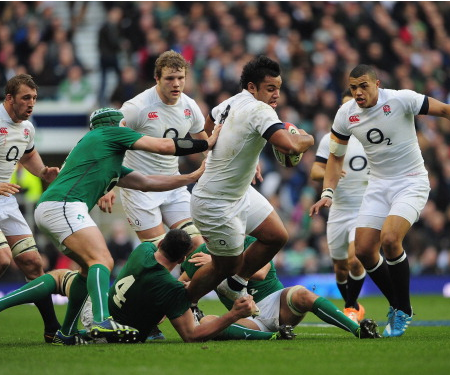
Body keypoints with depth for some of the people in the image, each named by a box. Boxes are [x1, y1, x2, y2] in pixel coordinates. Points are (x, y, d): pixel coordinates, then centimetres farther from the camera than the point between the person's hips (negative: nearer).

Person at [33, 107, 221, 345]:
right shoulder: (112, 132, 9)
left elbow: (146, 183, 32)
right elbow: (164, 146, 4)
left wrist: (194, 176, 33)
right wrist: (208, 143, 14)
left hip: (48, 209, 10)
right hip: (64, 205, -10)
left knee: (91, 268, 19)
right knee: (102, 261, -22)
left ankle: (66, 334, 20)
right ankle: (102, 323, -41)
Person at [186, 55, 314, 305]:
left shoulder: (232, 102, 2)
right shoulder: (260, 111, -27)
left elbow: (208, 128, 22)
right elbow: (290, 146, -40)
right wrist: (307, 138, -16)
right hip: (216, 205, -10)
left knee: (277, 237, 11)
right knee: (227, 266, 6)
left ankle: (235, 284, 28)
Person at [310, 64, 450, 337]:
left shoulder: (401, 100, -17)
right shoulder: (346, 114, -2)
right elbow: (336, 156, 12)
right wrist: (328, 193, 2)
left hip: (411, 183, -6)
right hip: (379, 185, 6)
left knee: (390, 238, -26)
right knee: (364, 251, -4)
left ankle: (403, 310, -7)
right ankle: (397, 305, 19)